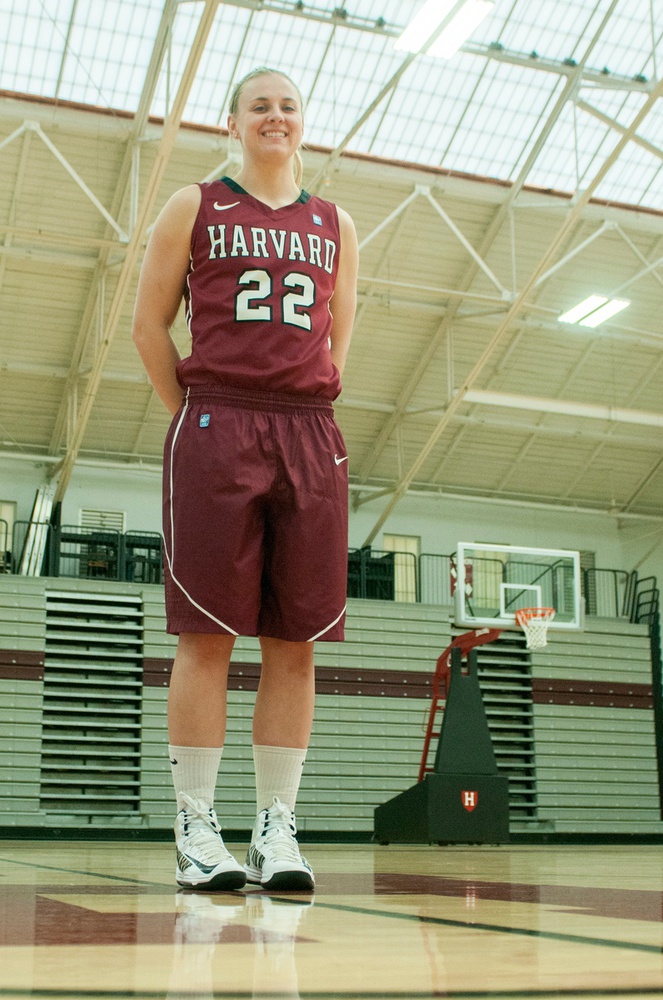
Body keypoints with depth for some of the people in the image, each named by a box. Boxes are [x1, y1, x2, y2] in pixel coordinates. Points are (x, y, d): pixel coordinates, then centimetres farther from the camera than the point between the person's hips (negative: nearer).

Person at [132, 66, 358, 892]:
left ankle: (277, 830, 6)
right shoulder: (194, 208, 10)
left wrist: (306, 407, 11)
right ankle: (195, 829, 2)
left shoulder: (335, 227, 17)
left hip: (311, 437, 3)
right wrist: (195, 419, 3)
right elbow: (149, 324, 9)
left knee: (294, 642, -1)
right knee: (207, 633, -5)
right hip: (215, 429, -3)